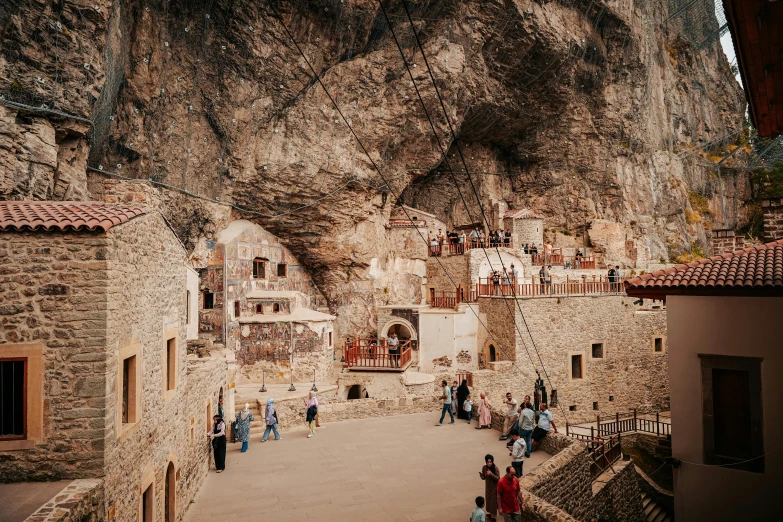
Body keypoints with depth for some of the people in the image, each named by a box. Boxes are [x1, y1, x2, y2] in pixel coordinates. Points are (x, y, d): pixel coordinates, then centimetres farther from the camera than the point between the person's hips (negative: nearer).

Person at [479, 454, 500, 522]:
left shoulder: (495, 468, -24)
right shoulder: (484, 468, -11)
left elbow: (498, 478, -21)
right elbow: (484, 478, -2)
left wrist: (491, 474, -35)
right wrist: (481, 475, -25)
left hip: (494, 486, -4)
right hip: (488, 485, 4)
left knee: (494, 500, 5)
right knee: (488, 499, 17)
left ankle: (494, 516, 20)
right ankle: (490, 513, 39)